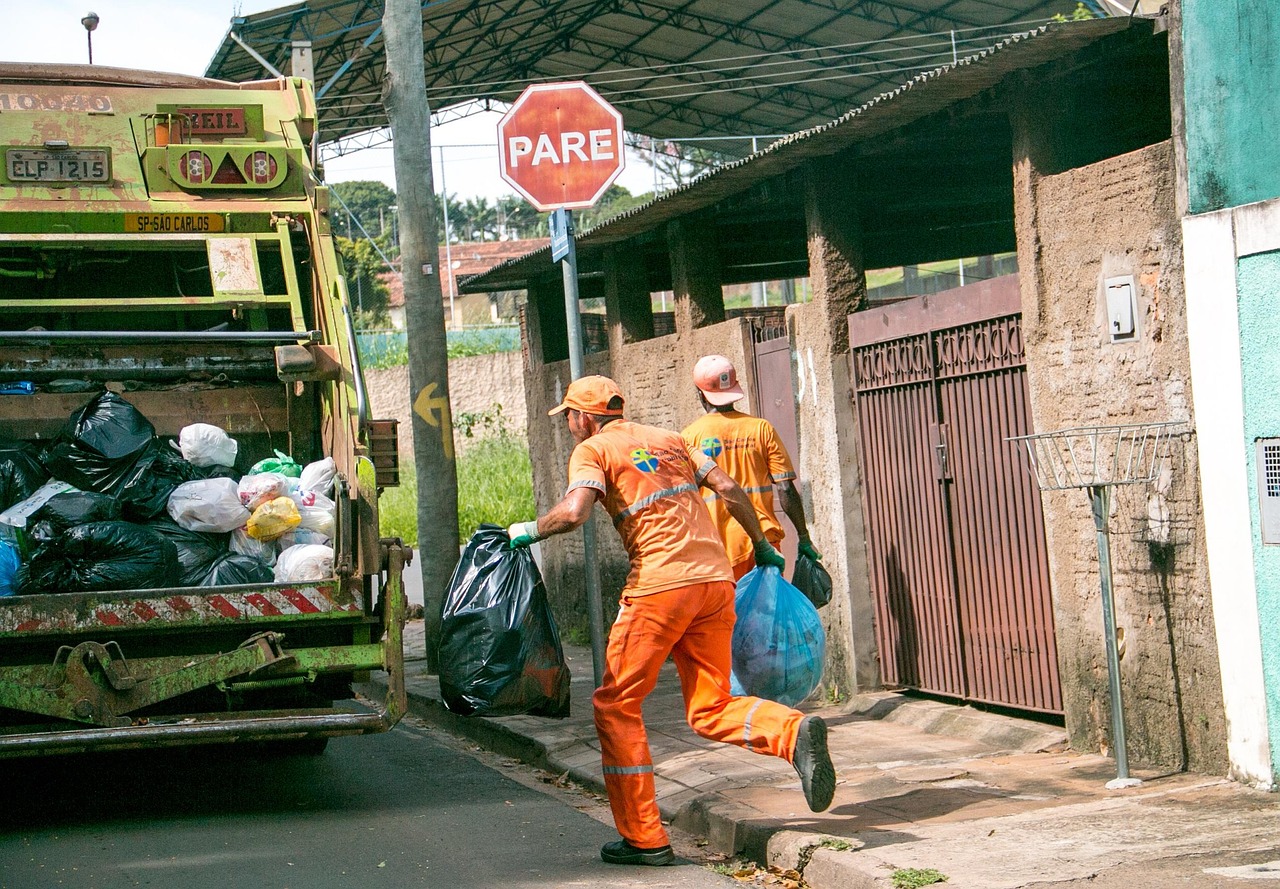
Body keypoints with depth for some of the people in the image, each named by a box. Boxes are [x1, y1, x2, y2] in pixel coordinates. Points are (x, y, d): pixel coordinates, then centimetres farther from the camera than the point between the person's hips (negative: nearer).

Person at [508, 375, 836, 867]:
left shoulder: (592, 449, 3)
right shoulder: (668, 439, 22)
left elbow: (573, 512, -14)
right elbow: (729, 489, 16)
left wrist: (530, 530, 3)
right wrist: (762, 547, 25)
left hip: (660, 586, -6)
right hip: (716, 580, 6)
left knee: (616, 705, 7)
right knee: (711, 709, 12)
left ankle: (644, 837, 5)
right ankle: (795, 733, -17)